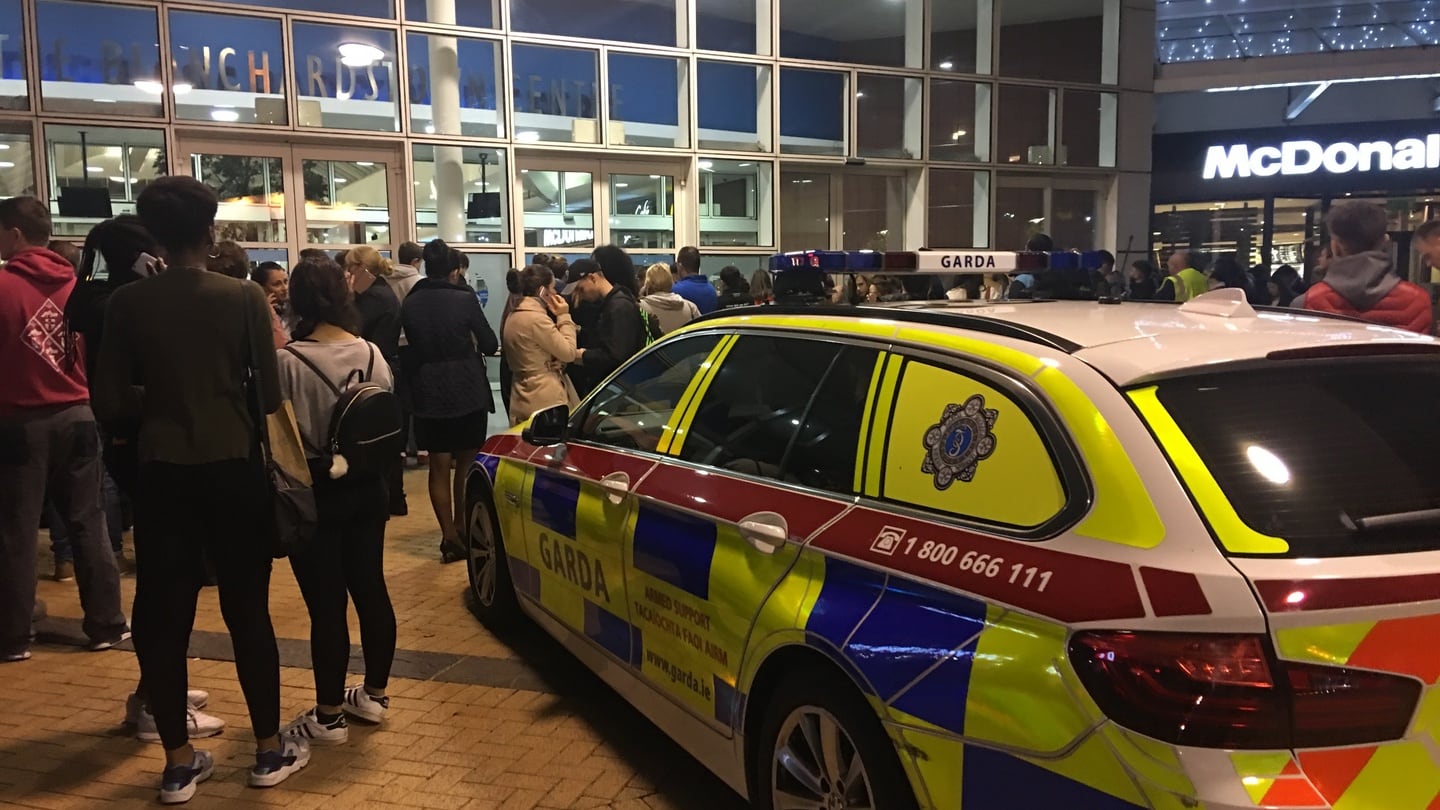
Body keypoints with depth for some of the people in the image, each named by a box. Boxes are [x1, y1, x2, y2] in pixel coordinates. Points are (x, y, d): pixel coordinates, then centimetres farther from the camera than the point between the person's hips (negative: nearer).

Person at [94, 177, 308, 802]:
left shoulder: (127, 303, -4)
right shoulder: (245, 297, -7)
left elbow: (111, 404, -2)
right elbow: (269, 394, -5)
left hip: (163, 473, 1)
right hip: (233, 468, -1)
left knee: (163, 615, 10)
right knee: (247, 610, 9)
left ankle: (179, 762, 17)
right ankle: (269, 750, 18)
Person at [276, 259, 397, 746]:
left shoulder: (287, 362, -16)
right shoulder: (373, 354, -1)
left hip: (314, 491, -5)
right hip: (365, 486, 6)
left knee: (326, 603, 2)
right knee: (370, 588, 14)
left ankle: (328, 716, 13)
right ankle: (374, 694, 27)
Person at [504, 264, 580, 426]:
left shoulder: (515, 316, 12)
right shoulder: (536, 318, -19)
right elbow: (568, 352, -13)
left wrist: (576, 353, 5)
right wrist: (564, 317, -5)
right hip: (545, 400, -9)